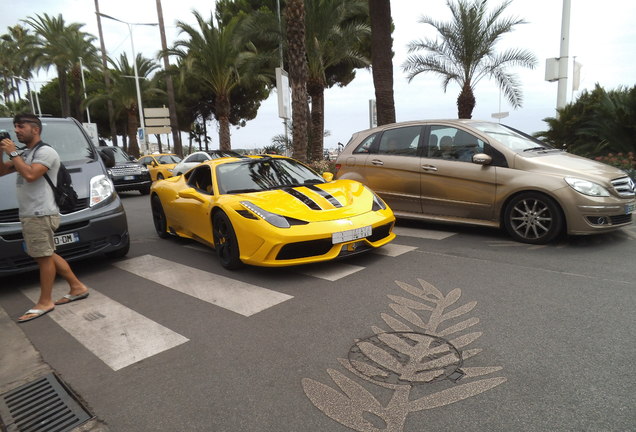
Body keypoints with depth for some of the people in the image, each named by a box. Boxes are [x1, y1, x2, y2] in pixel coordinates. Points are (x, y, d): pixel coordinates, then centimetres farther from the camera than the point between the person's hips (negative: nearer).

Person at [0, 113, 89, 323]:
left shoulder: (46, 152, -9)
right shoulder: (24, 154, 21)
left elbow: (30, 175, -22)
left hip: (41, 215, -10)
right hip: (29, 215, 10)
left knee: (44, 257, -3)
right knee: (45, 256, 13)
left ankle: (44, 302, 6)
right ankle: (77, 287, 21)